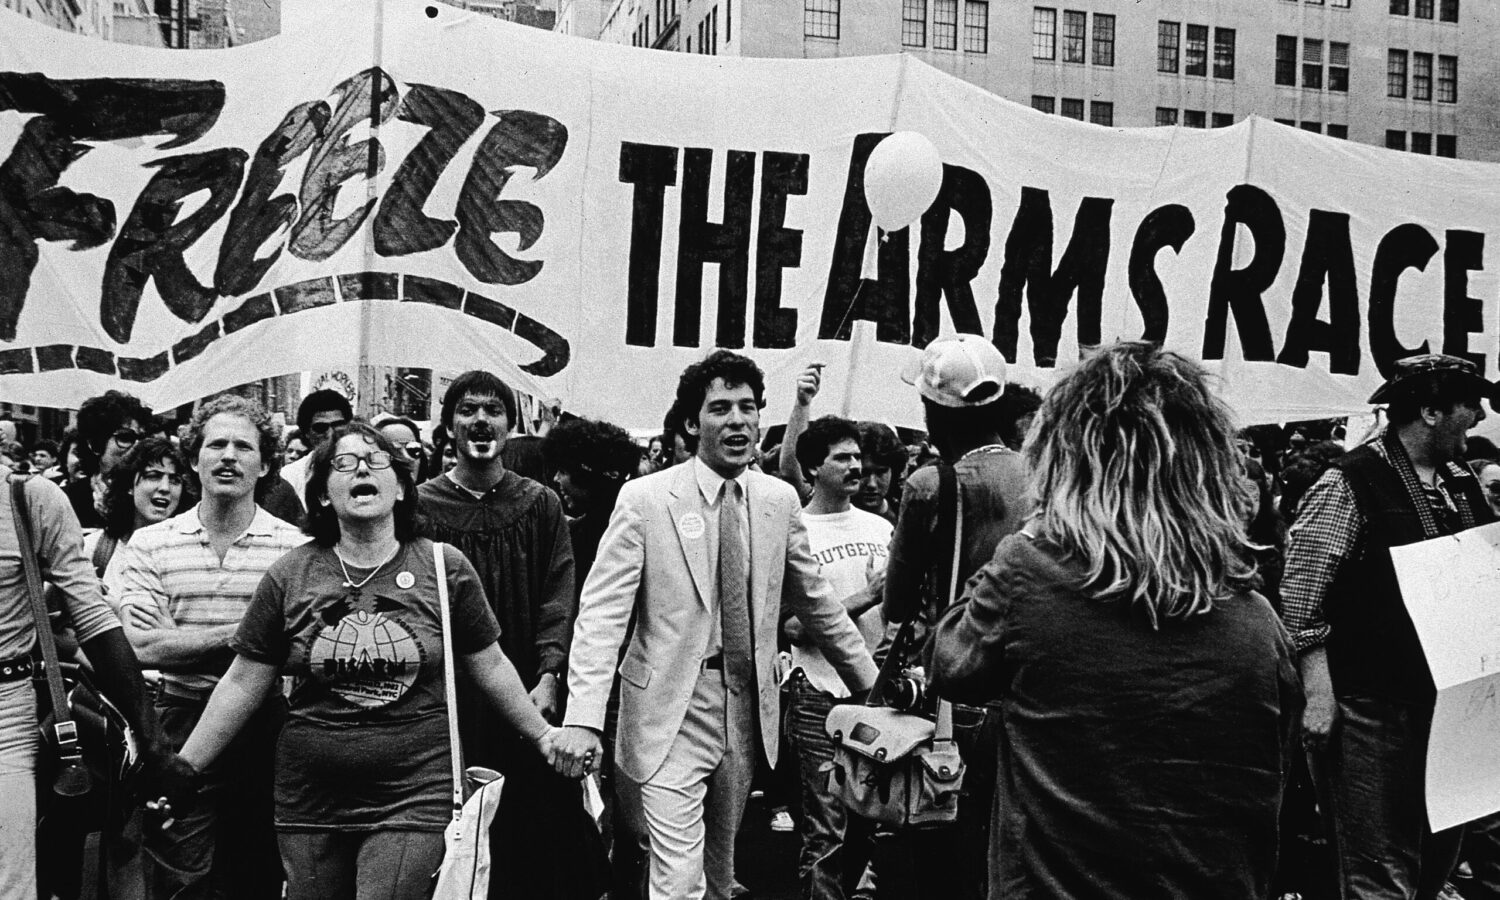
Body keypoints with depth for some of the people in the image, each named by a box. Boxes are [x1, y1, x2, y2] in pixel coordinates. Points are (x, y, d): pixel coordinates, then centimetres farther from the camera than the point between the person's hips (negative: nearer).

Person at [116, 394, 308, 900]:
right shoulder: (149, 545, 3)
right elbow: (145, 648, -9)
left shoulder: (295, 548, -1)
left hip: (266, 730, 0)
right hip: (180, 728, 0)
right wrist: (244, 632, -13)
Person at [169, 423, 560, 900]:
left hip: (415, 794, -2)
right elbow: (242, 685, 6)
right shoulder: (289, 575, 2)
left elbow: (489, 666, 8)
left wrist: (543, 735, 9)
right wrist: (182, 769, 4)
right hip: (309, 800, 2)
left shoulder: (446, 568, -1)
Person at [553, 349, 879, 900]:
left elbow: (816, 602, 15)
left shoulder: (780, 500, 4)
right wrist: (583, 717, -24)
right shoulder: (645, 499, -9)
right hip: (671, 714, -4)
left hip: (748, 711, 4)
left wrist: (870, 682, 18)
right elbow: (602, 611, -13)